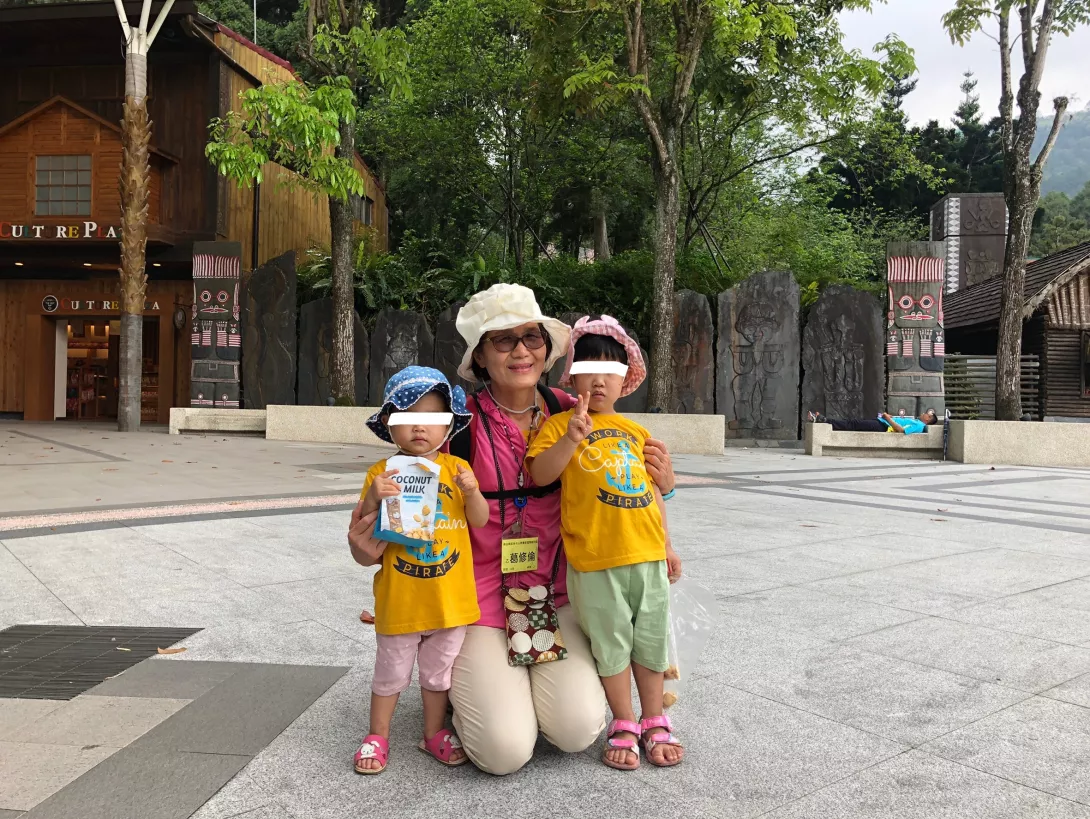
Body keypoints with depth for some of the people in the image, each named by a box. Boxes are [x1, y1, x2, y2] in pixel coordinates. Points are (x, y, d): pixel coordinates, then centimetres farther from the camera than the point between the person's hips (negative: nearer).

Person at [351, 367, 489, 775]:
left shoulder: (456, 468, -2)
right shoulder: (382, 473, -8)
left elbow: (480, 520, -2)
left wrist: (471, 491, -21)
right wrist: (373, 499, -29)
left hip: (449, 597, 2)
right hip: (398, 599, -2)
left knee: (438, 670, 18)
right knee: (391, 672, 15)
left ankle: (434, 733, 37)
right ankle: (377, 737, 34)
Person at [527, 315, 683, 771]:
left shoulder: (637, 432, 12)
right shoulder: (561, 425, -1)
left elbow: (652, 493, 17)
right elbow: (539, 474, -16)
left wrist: (667, 545, 17)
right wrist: (571, 438, -28)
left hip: (647, 555, 4)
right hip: (595, 560, -4)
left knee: (651, 640, 13)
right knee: (611, 643, 7)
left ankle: (654, 723, 30)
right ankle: (623, 726, 25)